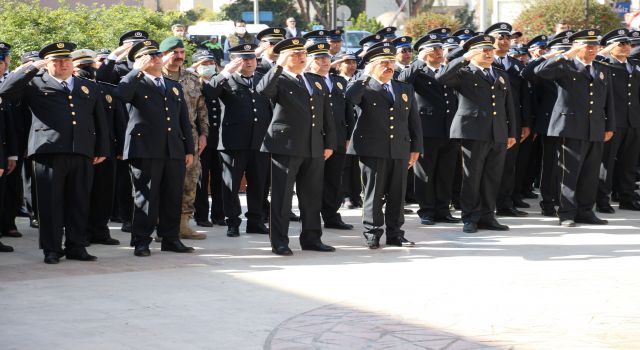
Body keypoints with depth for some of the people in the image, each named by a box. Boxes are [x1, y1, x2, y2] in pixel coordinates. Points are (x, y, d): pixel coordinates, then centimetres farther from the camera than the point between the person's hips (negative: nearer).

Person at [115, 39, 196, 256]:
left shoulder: (175, 87, 21)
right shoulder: (135, 84, 4)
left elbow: (184, 120, 20)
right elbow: (121, 94, -20)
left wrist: (189, 149, 14)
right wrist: (138, 70, -13)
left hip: (174, 151, 5)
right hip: (145, 149, -5)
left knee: (173, 197, 7)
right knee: (145, 197, -3)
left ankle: (171, 238, 16)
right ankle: (141, 242, 3)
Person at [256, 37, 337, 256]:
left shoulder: (316, 83, 17)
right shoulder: (279, 81, -2)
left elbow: (327, 116, 18)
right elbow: (262, 90, -26)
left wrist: (329, 143, 11)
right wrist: (279, 66, -27)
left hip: (314, 149, 6)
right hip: (286, 147, -6)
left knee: (312, 196, 11)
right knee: (281, 196, -2)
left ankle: (311, 238, 20)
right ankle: (279, 242, 2)